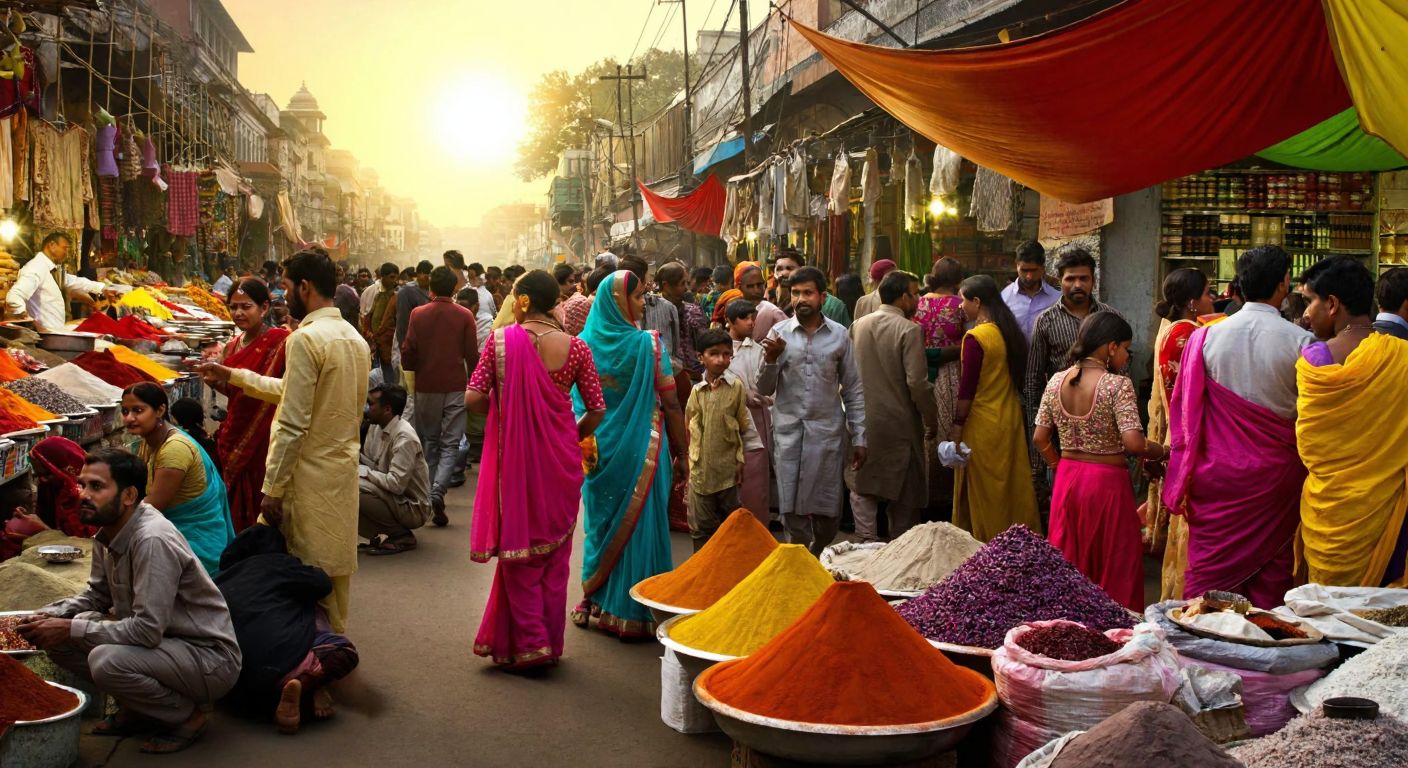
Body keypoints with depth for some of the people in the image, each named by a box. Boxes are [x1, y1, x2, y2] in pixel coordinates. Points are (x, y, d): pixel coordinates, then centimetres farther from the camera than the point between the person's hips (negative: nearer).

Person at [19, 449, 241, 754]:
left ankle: (187, 715, -6)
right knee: (57, 640, 1)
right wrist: (49, 616, -2)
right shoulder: (107, 534, 1)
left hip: (209, 657, -9)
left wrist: (71, 629, -22)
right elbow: (97, 595, 16)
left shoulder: (153, 540, -26)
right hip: (167, 645, 9)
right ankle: (136, 711, 14)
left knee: (106, 660, -31)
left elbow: (147, 630, -29)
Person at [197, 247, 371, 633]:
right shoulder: (355, 340, 11)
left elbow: (293, 423, -19)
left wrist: (272, 489, -15)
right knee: (334, 569, 15)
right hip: (344, 474, 8)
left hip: (310, 478, -8)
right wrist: (232, 376, 25)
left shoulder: (306, 339, -16)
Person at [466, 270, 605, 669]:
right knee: (555, 553, 14)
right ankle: (552, 643, 22)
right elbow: (597, 409, -2)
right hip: (562, 461, 2)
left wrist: (499, 407, 9)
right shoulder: (576, 347, -4)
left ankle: (528, 644, 6)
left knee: (519, 550, 11)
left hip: (515, 457, -2)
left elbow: (472, 398, -11)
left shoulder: (500, 340, -9)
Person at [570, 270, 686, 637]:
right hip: (640, 451, -4)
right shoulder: (647, 344, -13)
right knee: (639, 524, 6)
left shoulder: (585, 343, -2)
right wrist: (681, 454, -1)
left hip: (597, 452, 4)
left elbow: (578, 403, 7)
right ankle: (633, 613, 13)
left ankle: (595, 601, 28)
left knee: (602, 522, 18)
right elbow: (671, 403, -11)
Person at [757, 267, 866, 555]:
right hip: (789, 432, 0)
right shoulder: (779, 334, 1)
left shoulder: (839, 335, 2)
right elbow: (764, 390, 2)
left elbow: (853, 391, 6)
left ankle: (821, 562, 28)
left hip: (828, 433, 0)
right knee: (793, 508, 2)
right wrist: (770, 360, -16)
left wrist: (859, 438, 3)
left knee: (828, 510, 5)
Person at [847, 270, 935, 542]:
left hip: (862, 420, 4)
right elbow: (917, 382, -18)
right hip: (899, 423, -4)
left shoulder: (858, 326, 3)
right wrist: (930, 420, -6)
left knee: (862, 487, 11)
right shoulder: (909, 330, -14)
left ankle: (867, 542, 1)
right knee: (904, 493, 11)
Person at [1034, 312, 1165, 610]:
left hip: (1067, 481, 5)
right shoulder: (1118, 385, -14)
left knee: (1070, 563, 15)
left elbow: (1040, 438, 5)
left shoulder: (1056, 382, 2)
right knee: (1114, 567, 7)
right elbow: (1133, 442, -22)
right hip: (1107, 482, -5)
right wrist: (1161, 452, -4)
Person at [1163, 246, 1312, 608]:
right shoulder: (1301, 342, -9)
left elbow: (1186, 410, 0)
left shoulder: (1206, 337, -5)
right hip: (1277, 473, -1)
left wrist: (1184, 480, 9)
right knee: (1272, 567, 10)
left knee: (1211, 569, 8)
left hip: (1218, 473, 1)